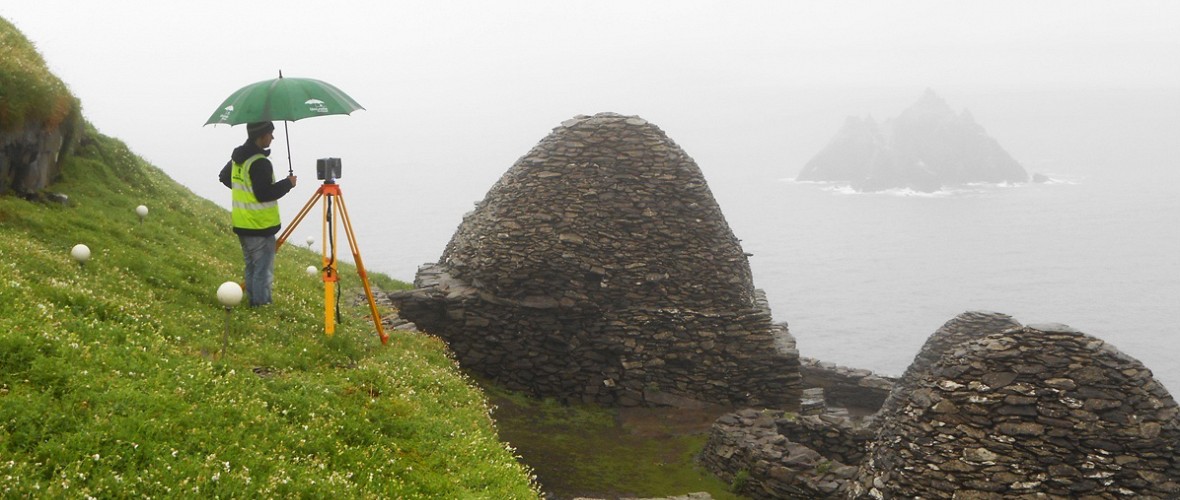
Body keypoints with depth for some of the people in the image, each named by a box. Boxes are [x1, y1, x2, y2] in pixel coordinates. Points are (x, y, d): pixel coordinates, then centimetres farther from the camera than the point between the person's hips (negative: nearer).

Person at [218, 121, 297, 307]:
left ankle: (253, 303, 22)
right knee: (263, 271, -3)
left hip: (242, 225, 9)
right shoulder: (260, 163, -21)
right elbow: (264, 194, -23)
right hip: (260, 228, -9)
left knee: (251, 268, 17)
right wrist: (288, 183, -12)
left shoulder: (237, 157, 9)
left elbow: (224, 177, 23)